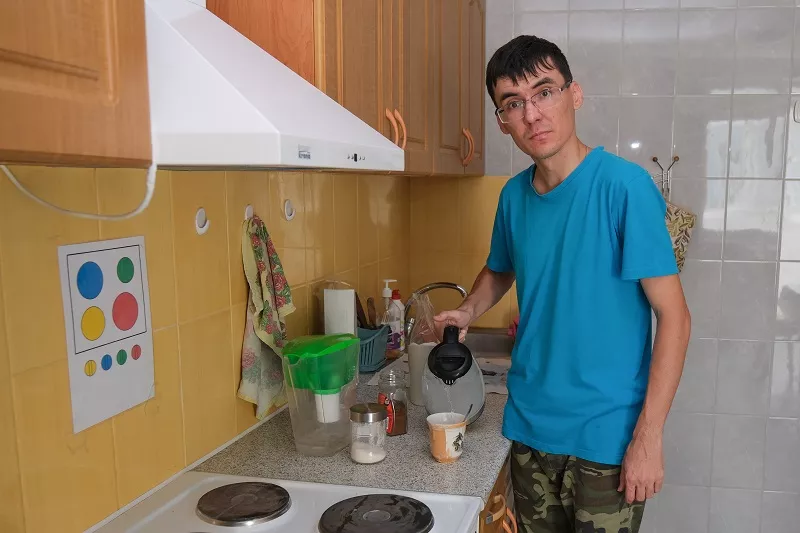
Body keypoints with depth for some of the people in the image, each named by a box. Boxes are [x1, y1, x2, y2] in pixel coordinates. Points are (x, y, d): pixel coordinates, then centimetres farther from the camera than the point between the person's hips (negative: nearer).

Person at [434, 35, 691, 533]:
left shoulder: (623, 185, -17)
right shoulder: (514, 195, 0)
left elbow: (673, 316, -15)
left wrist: (648, 439, -17)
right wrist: (469, 310, -1)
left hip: (606, 435, -5)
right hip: (530, 425, 5)